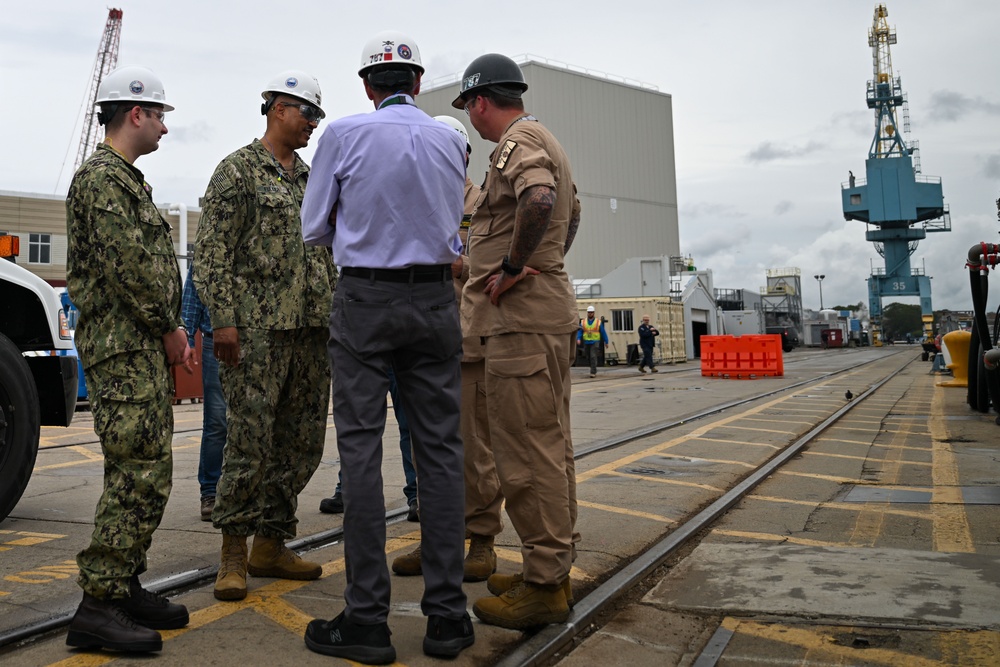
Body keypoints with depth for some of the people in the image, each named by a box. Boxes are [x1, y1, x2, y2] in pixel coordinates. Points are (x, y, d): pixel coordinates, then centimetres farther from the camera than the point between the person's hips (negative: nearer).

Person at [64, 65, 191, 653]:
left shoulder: (128, 180, 23)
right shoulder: (102, 176, -9)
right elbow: (125, 267, -18)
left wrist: (172, 330, 12)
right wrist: (168, 329, -10)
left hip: (145, 348, 10)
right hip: (124, 348, -10)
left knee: (146, 473, 12)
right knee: (139, 474, -11)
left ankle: (125, 587, 20)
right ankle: (98, 607, -5)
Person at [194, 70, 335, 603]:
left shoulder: (311, 179, 21)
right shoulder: (238, 171, 0)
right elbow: (212, 252, -7)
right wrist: (223, 319, -15)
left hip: (312, 329, 7)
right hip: (257, 329, -7)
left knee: (302, 444, 8)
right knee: (251, 443, -6)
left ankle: (271, 544, 20)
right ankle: (233, 554, 7)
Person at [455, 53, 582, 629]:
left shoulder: (517, 140, -10)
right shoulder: (547, 142, 22)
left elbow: (539, 198, -32)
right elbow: (571, 211, 37)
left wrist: (511, 267, -22)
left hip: (522, 317, -11)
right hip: (553, 308, 11)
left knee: (528, 452, -7)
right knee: (551, 446, 13)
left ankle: (544, 586, 0)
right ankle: (554, 569, 22)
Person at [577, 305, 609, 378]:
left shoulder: (598, 322, -1)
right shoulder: (583, 322, 4)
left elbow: (603, 332, 4)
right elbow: (579, 331, 0)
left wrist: (606, 342, 4)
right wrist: (578, 339, -17)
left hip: (595, 342, -3)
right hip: (586, 343, 3)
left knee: (593, 357, -16)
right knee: (589, 357, 12)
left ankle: (593, 372, -15)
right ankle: (594, 369, 35)